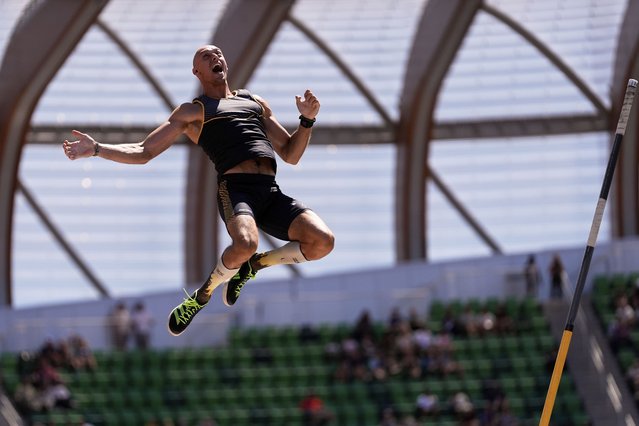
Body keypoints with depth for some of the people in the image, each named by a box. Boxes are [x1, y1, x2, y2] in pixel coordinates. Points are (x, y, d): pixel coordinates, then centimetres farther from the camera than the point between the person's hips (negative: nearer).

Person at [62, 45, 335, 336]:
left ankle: (252, 265, 5)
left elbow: (291, 155, 32)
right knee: (245, 245, -37)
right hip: (236, 189, -4)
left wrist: (307, 120, 16)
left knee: (323, 242, -21)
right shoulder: (192, 112, 19)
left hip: (271, 193, 4)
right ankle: (204, 294, -5)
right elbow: (143, 152, 15)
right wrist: (96, 149, 2)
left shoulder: (256, 104, 31)